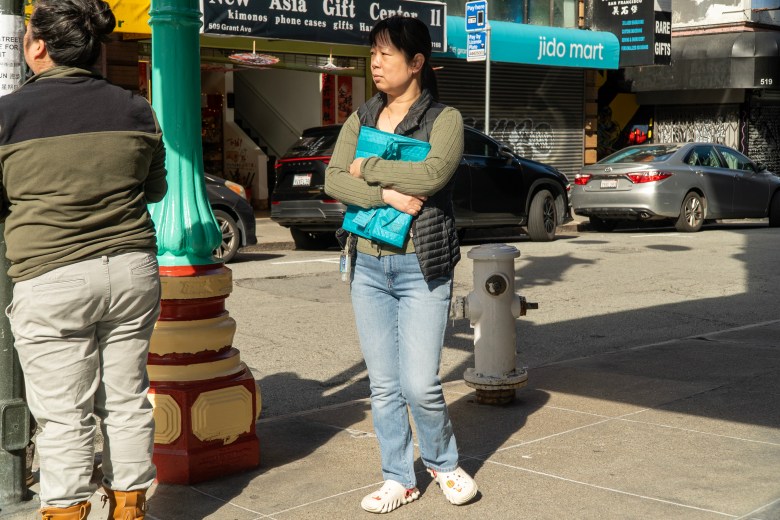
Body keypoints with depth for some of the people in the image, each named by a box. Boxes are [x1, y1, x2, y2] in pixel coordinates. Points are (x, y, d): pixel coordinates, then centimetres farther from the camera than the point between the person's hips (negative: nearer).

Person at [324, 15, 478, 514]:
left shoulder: (445, 118, -3)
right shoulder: (361, 120, 10)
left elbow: (434, 174, -22)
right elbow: (334, 180, -3)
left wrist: (368, 168, -11)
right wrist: (388, 194, -18)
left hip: (422, 269, -4)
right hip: (369, 267, 4)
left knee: (420, 384, -6)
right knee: (384, 386, 9)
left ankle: (445, 463, 21)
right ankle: (399, 479, 23)